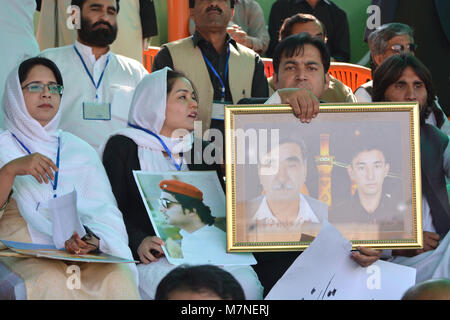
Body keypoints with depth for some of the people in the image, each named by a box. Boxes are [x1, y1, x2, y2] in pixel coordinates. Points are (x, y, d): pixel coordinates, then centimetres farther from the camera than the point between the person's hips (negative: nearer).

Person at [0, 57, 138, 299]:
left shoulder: (80, 150, 22)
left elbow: (106, 213, 8)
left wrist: (92, 239, -16)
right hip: (23, 251, -2)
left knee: (118, 278, -31)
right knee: (54, 282, -37)